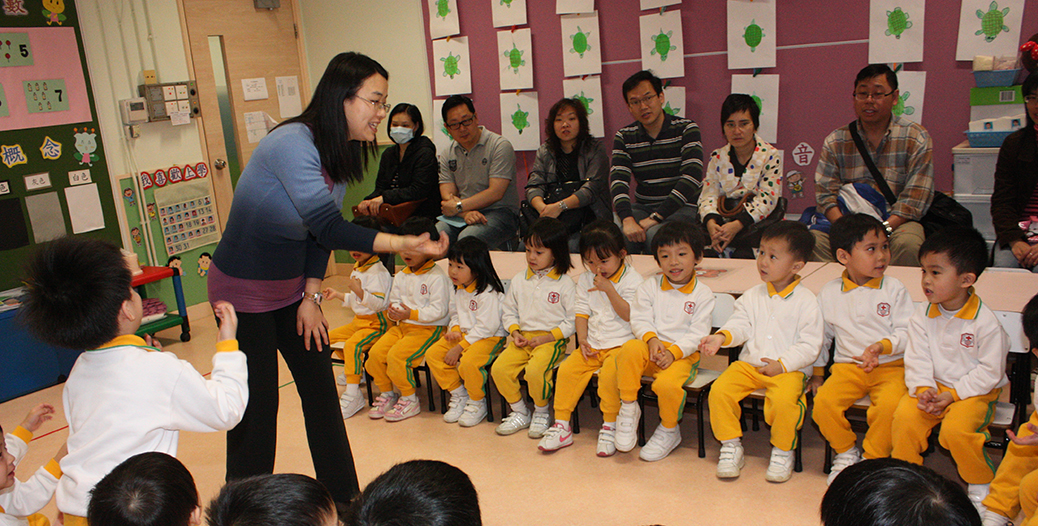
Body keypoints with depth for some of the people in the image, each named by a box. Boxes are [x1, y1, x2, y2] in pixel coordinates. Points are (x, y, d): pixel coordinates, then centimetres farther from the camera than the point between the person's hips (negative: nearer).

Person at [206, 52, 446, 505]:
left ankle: (344, 499, 23)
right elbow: (329, 229, -31)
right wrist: (405, 244, -36)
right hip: (243, 289, -7)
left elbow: (320, 232, 5)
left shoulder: (343, 153, -1)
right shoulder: (292, 143, -27)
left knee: (321, 390, 9)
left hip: (292, 287, 8)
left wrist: (311, 296, 0)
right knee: (257, 405, -1)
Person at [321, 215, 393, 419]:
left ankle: (353, 394, -26)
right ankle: (354, 369, 29)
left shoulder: (379, 272, -17)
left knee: (352, 345, -31)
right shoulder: (357, 269, 15)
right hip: (358, 320, 10)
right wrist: (338, 295, 22)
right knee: (327, 336, 12)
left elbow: (379, 303, -26)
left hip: (376, 324, -10)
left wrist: (359, 290, -34)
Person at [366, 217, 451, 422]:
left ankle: (409, 399, -5)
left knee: (396, 355, -25)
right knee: (375, 353, -12)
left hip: (429, 328, -7)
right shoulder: (401, 276, 14)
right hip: (402, 326, 8)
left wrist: (411, 314, -23)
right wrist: (393, 310, -7)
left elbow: (439, 310, -16)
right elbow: (394, 299, 18)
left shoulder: (436, 276, -11)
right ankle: (386, 393, 10)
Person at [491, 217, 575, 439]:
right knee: (499, 369, -16)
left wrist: (548, 337, -12)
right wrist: (515, 332, -2)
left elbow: (573, 320, -3)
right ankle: (520, 412, 5)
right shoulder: (519, 281, 11)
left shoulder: (565, 284, -3)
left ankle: (541, 414, -3)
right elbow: (508, 311, 18)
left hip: (553, 340, -5)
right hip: (523, 338, 5)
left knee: (535, 370, -32)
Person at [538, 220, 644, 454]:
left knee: (609, 372, -31)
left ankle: (610, 426, -13)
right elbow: (582, 311, 11)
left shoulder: (632, 279, -5)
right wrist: (582, 339, -2)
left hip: (621, 344, -5)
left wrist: (609, 290, -20)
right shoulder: (585, 279, 11)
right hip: (592, 344, 5)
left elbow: (629, 315, -14)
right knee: (567, 369, -15)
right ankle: (561, 425, -6)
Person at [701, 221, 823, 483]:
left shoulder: (805, 301, -2)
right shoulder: (752, 296, 11)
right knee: (719, 390, -19)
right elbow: (740, 324, 1)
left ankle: (783, 451, -4)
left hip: (789, 369, -4)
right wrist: (721, 337, -21)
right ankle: (731, 446, 0)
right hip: (749, 364, 4)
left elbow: (810, 345, -5)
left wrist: (782, 365, -16)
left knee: (783, 400, -32)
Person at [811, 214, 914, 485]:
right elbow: (821, 335, 19)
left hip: (890, 366, -1)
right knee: (823, 402, -24)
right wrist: (817, 371, 18)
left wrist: (882, 346, -19)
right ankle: (846, 451, 5)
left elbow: (907, 333, -1)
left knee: (889, 405, -31)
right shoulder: (829, 293, 7)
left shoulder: (894, 289, 2)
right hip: (847, 367, 2)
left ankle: (872, 459, -4)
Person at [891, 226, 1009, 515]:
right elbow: (917, 358, 0)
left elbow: (990, 371, -11)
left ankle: (981, 485, 1)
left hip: (975, 392, -4)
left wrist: (953, 395, -17)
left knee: (957, 429, -28)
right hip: (933, 386, 4)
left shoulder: (985, 321, -14)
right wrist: (923, 389, -17)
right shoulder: (923, 316, -1)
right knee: (905, 417, -21)